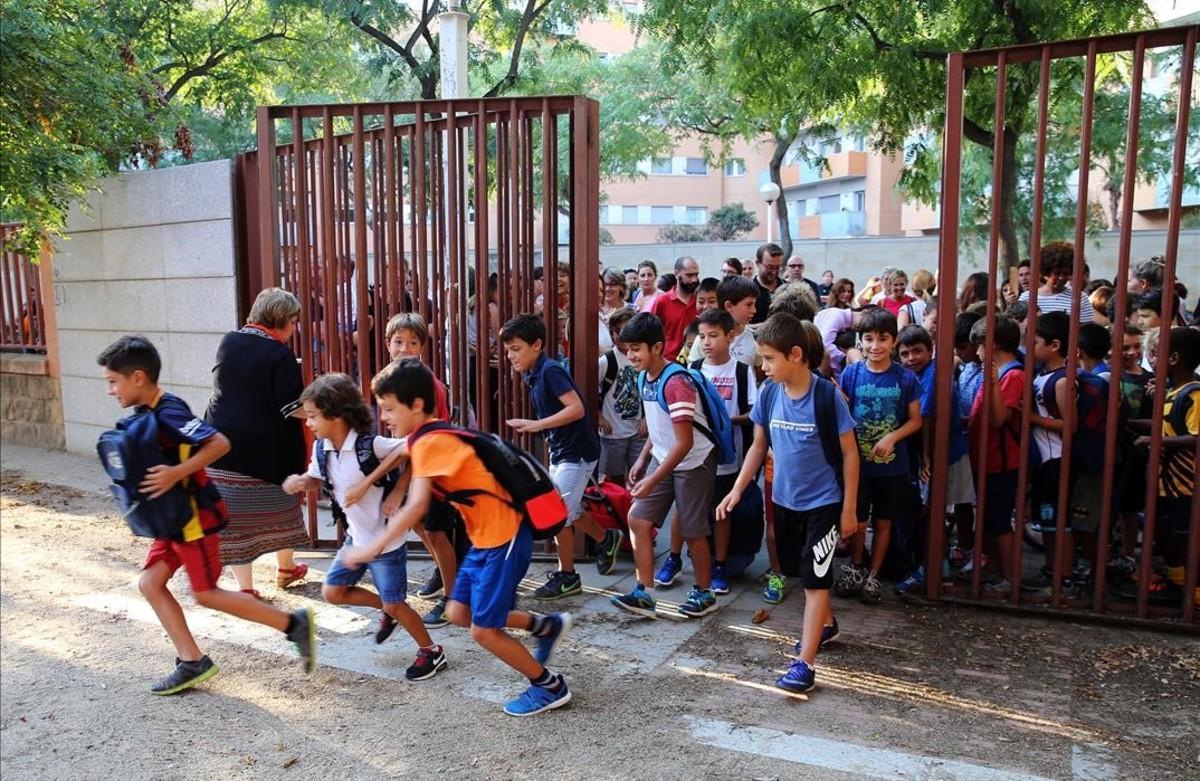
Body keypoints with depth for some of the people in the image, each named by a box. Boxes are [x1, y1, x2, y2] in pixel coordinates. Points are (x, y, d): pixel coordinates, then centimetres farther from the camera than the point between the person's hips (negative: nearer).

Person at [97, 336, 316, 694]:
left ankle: (294, 624, 5)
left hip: (196, 514, -9)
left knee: (206, 594, -1)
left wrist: (176, 473, -32)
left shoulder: (168, 412, -22)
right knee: (150, 582, 8)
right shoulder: (145, 413, 6)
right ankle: (192, 661, 15)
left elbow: (219, 443, -31)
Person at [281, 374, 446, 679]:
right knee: (332, 592, 12)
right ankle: (385, 610, 34)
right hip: (355, 537, 7)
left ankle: (432, 652, 23)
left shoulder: (371, 446, -26)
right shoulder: (321, 449, -5)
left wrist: (397, 492, -23)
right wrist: (299, 482, -10)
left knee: (394, 604, 1)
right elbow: (316, 479, 12)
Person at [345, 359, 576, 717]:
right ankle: (547, 626, 27)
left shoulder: (428, 442, -20)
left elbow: (417, 507, -30)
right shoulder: (427, 439, 9)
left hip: (504, 537, -10)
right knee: (459, 613, 14)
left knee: (483, 630, -1)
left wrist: (373, 548, -27)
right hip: (487, 536, 10)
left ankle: (551, 687, 17)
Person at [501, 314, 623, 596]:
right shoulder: (534, 375, 7)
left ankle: (567, 576, 14)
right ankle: (606, 539, 42)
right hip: (561, 451, 9)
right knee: (568, 510, 20)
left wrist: (537, 424, -32)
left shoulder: (550, 370, -20)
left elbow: (576, 409, -29)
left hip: (576, 452, -9)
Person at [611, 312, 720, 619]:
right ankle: (644, 593, 10)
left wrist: (653, 479, -26)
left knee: (692, 531, 3)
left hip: (694, 463, -8)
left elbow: (685, 443, -26)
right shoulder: (644, 378, 1)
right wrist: (643, 460, 8)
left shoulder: (675, 383, -26)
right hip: (664, 459, 8)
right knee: (638, 519, 2)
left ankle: (704, 593, 24)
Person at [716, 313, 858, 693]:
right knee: (804, 571, 21)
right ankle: (826, 624, 45)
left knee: (814, 577, -4)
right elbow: (759, 445, 7)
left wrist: (849, 508, -10)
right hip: (785, 499, 6)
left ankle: (805, 663, 0)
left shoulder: (827, 396, -19)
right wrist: (737, 490, 2)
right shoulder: (769, 394, -5)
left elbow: (849, 453, -12)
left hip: (823, 501, -6)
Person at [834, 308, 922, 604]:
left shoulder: (905, 378, -6)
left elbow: (915, 420, -1)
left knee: (883, 522, 12)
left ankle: (873, 575, 29)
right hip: (857, 462, 0)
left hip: (892, 465, 0)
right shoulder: (851, 373, -6)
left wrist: (892, 437, -17)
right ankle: (855, 566, 35)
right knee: (857, 521, 10)